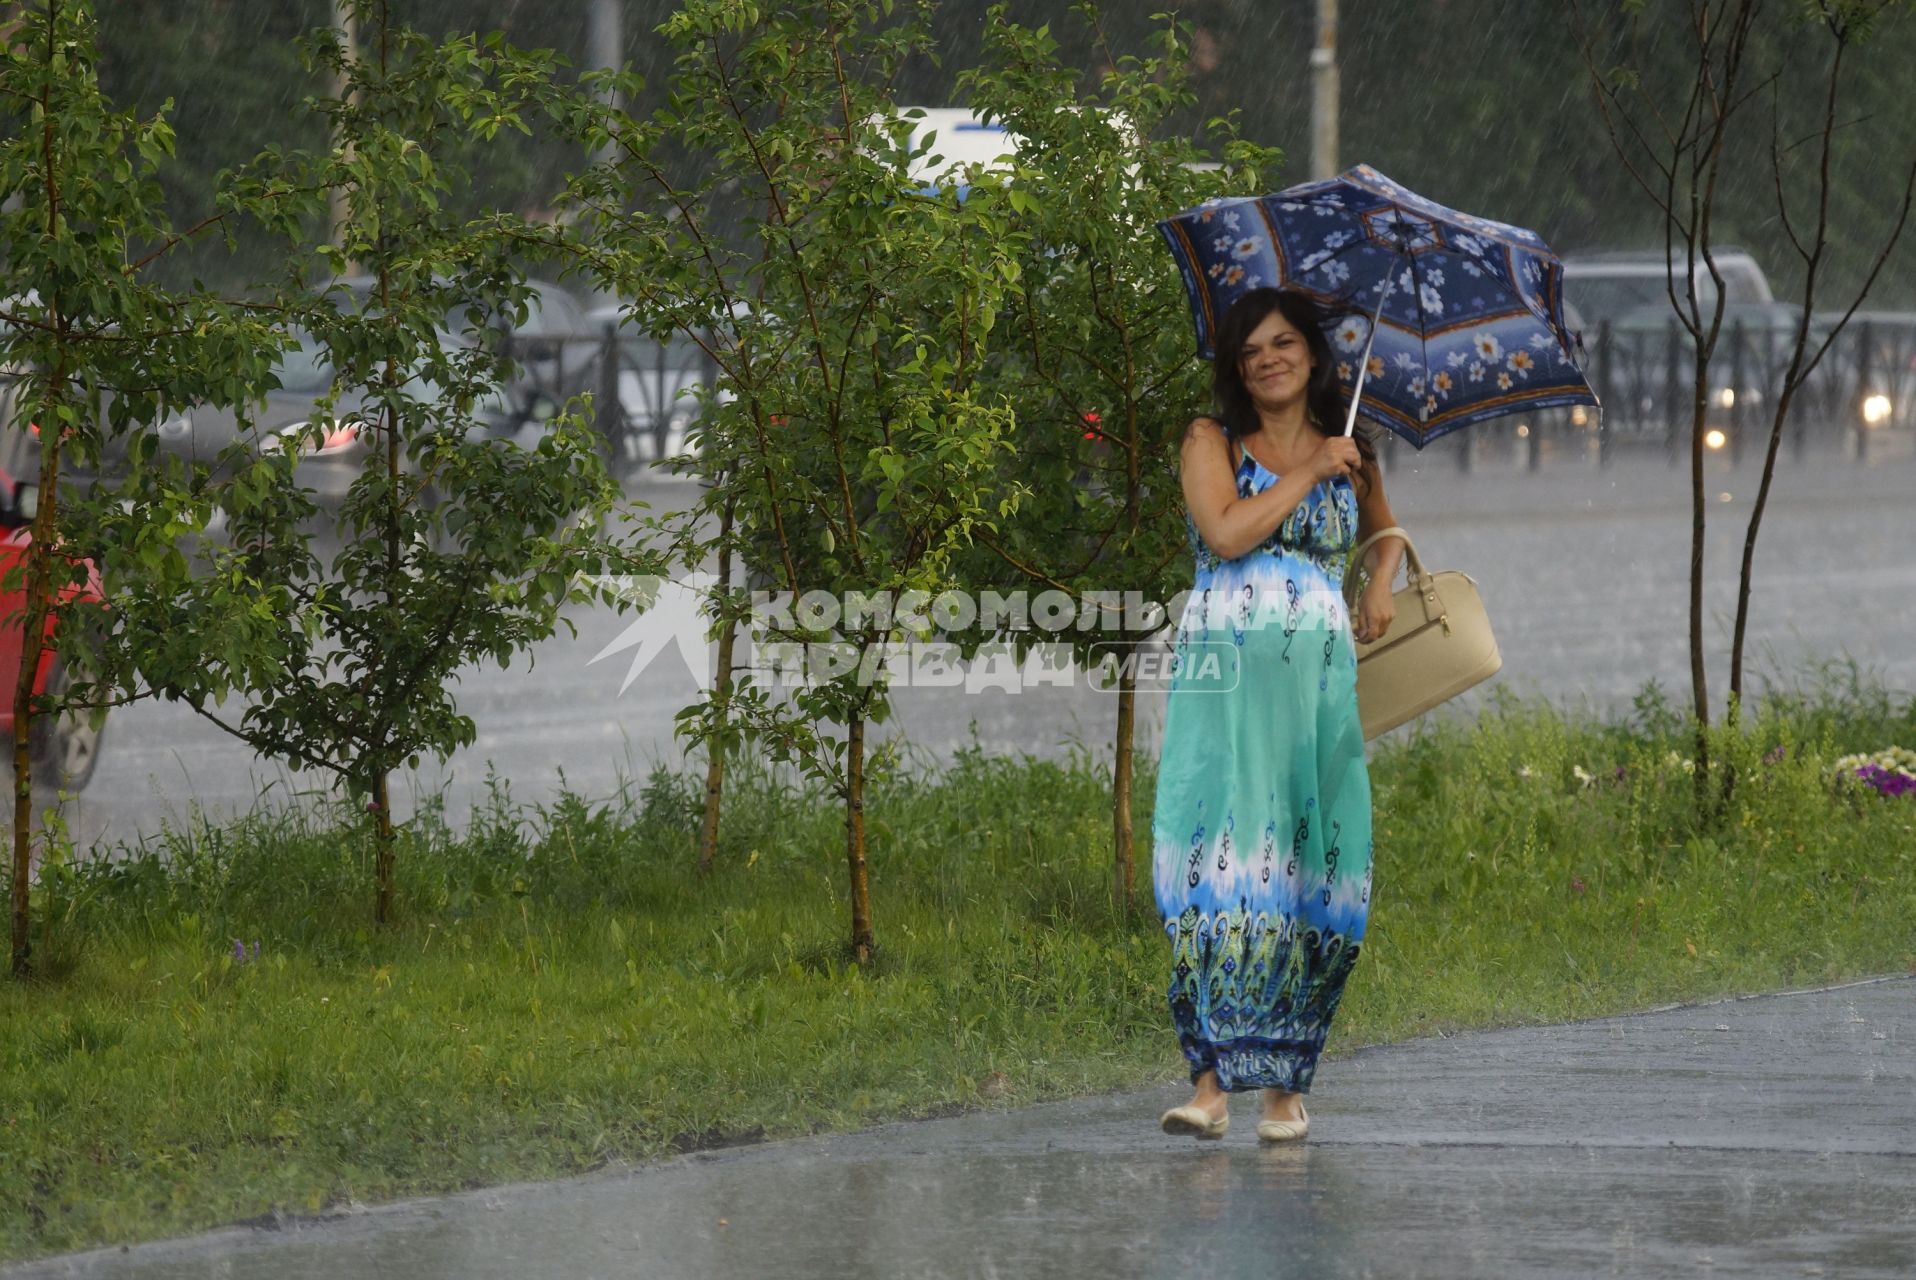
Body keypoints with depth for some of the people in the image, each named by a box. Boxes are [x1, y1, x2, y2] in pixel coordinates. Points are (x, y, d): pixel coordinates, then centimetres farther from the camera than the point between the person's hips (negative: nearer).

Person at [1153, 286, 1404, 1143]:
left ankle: (1284, 1084, 1)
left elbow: (1383, 528, 37)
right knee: (1225, 859, -13)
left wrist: (1381, 584, 16)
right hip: (1226, 675, -3)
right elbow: (1226, 533, -11)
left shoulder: (1349, 454, 17)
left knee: (1312, 872, -4)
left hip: (1321, 678, 3)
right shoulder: (1212, 443, 6)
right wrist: (1309, 472, -5)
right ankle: (1211, 1079, -15)